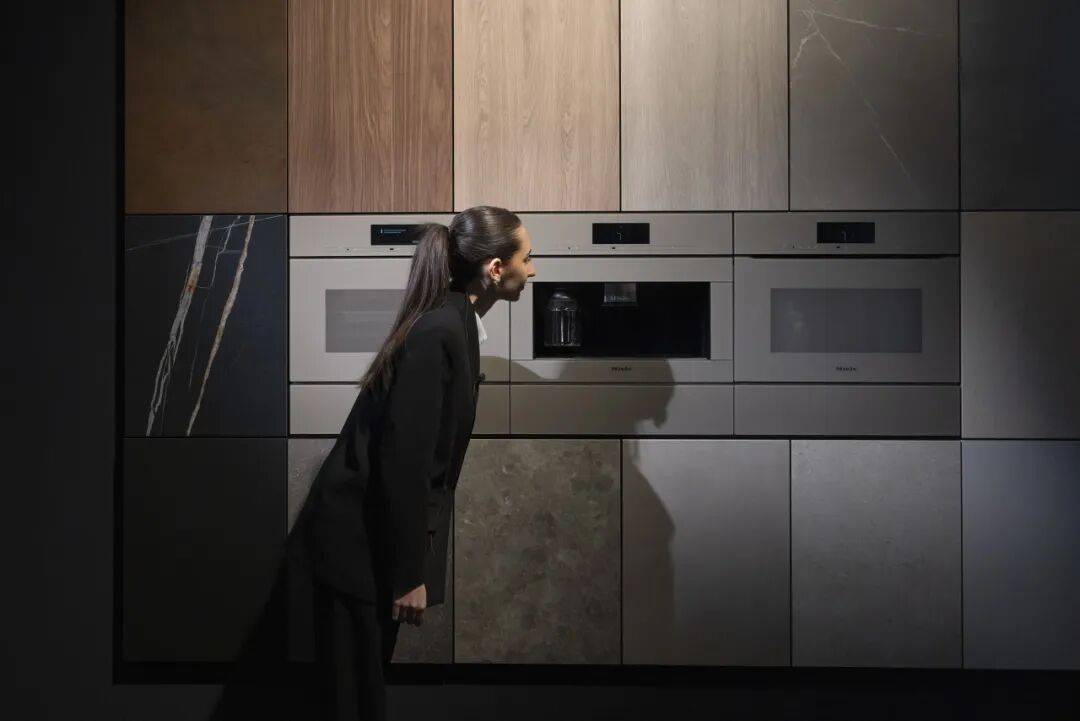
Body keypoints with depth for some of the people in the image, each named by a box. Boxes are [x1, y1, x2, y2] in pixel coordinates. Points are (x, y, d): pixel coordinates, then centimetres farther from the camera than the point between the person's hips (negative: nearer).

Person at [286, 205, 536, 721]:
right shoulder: (439, 332, -22)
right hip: (358, 541, -9)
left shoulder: (453, 322, 7)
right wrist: (409, 573, -18)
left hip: (375, 530, 9)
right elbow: (402, 458, -24)